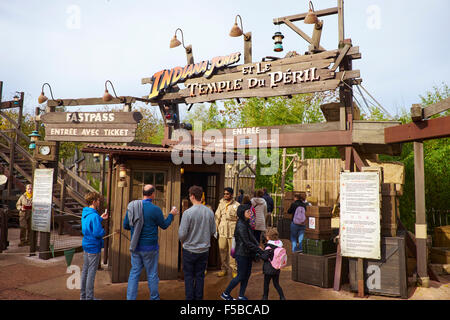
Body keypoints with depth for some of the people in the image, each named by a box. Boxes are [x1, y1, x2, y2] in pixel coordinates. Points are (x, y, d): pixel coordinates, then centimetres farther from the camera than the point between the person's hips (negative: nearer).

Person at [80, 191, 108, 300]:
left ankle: (83, 295, 28)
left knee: (85, 270, 17)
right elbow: (98, 233, -27)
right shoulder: (94, 216, -22)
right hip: (94, 247, -9)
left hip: (86, 246, 9)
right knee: (91, 272, 1)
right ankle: (89, 297, 11)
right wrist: (103, 231, -6)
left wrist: (100, 218, 16)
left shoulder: (84, 213, 7)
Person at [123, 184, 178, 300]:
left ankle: (130, 297, 14)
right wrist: (171, 214, 14)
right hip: (149, 247, -4)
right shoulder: (155, 209, -17)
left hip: (135, 247, 4)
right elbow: (164, 225, -2)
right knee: (152, 274, 10)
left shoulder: (131, 207, -2)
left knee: (134, 273, 13)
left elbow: (125, 226, 7)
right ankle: (154, 297, 24)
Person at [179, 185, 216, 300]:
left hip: (190, 249, -4)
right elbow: (213, 231, 4)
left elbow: (182, 234, -16)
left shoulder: (188, 213, -19)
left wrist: (183, 241, 6)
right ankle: (199, 297, 24)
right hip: (204, 249, 4)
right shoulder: (210, 212, -5)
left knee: (189, 276, 12)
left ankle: (190, 297, 19)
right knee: (200, 276, 15)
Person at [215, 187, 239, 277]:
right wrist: (215, 228, 9)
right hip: (222, 232, 4)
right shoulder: (221, 204, 10)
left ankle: (234, 269, 13)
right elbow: (217, 217, 14)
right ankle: (224, 268, 22)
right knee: (222, 251, 8)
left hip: (233, 232, -3)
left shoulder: (236, 205, -2)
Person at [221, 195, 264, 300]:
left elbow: (252, 237, 13)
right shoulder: (241, 225, -22)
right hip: (242, 253, -9)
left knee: (247, 274, 13)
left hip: (247, 254, 9)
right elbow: (247, 242, -23)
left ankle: (241, 296, 25)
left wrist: (258, 246, 1)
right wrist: (259, 250, -20)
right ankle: (225, 293, 17)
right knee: (240, 276, 1)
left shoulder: (246, 223, 8)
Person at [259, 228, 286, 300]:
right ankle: (282, 297, 13)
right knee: (276, 284, 17)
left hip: (269, 269, -6)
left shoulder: (269, 247, -21)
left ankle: (265, 297, 25)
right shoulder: (280, 245, 0)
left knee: (266, 283, 12)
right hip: (277, 269, 6)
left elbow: (265, 257, -20)